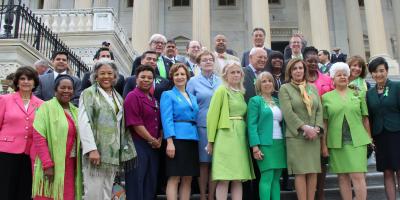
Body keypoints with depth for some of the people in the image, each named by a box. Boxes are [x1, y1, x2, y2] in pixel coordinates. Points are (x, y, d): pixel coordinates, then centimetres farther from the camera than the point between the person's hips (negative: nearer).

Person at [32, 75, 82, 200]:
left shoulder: (75, 111, 12)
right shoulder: (46, 107, -5)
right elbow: (38, 138, -12)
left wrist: (79, 164, 8)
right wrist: (47, 164, -17)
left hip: (71, 165, 5)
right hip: (52, 166, -5)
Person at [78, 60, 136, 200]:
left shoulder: (118, 97, 17)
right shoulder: (89, 93, -1)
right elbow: (84, 122, -12)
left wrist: (127, 151, 9)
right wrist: (91, 149, -20)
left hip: (114, 153, 5)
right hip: (95, 150, -5)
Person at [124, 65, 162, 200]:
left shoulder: (153, 100, 16)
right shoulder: (133, 97, -8)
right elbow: (136, 124, -16)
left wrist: (160, 140, 2)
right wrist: (153, 140, -10)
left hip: (154, 147, 8)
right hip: (138, 146, -8)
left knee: (151, 183, 13)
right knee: (136, 183, -1)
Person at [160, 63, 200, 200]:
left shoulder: (192, 97, 20)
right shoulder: (168, 95, 3)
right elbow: (167, 119, -8)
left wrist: (197, 139, 7)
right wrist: (169, 141, -18)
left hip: (193, 139, 6)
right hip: (177, 138, -6)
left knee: (188, 178, 7)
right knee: (174, 177, -5)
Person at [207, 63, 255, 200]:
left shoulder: (241, 93, 16)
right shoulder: (221, 90, -2)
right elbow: (212, 116, -6)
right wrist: (210, 141, -10)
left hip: (241, 136, 6)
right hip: (226, 136, -6)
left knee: (238, 178, 6)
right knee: (224, 178, -7)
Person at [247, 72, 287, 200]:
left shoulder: (277, 101, 19)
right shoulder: (255, 101, 1)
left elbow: (282, 123, 17)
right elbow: (252, 125, -7)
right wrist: (255, 146, -16)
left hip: (280, 143, 6)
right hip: (265, 144, -6)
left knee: (276, 178, 7)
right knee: (267, 177, -8)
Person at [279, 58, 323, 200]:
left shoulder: (313, 87, 16)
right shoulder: (284, 88, 2)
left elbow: (319, 110, 10)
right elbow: (288, 113, -8)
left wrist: (316, 128, -6)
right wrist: (305, 127, -15)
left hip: (314, 136, 4)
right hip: (296, 136, -4)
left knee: (313, 171, 4)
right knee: (300, 172, -4)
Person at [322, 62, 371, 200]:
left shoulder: (358, 94, 9)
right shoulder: (326, 97, 5)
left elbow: (365, 118, 10)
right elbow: (324, 122, 3)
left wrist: (369, 138, 6)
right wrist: (324, 144, 0)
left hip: (357, 141, 0)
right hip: (336, 143, 0)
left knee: (358, 176, -5)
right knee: (343, 177, 6)